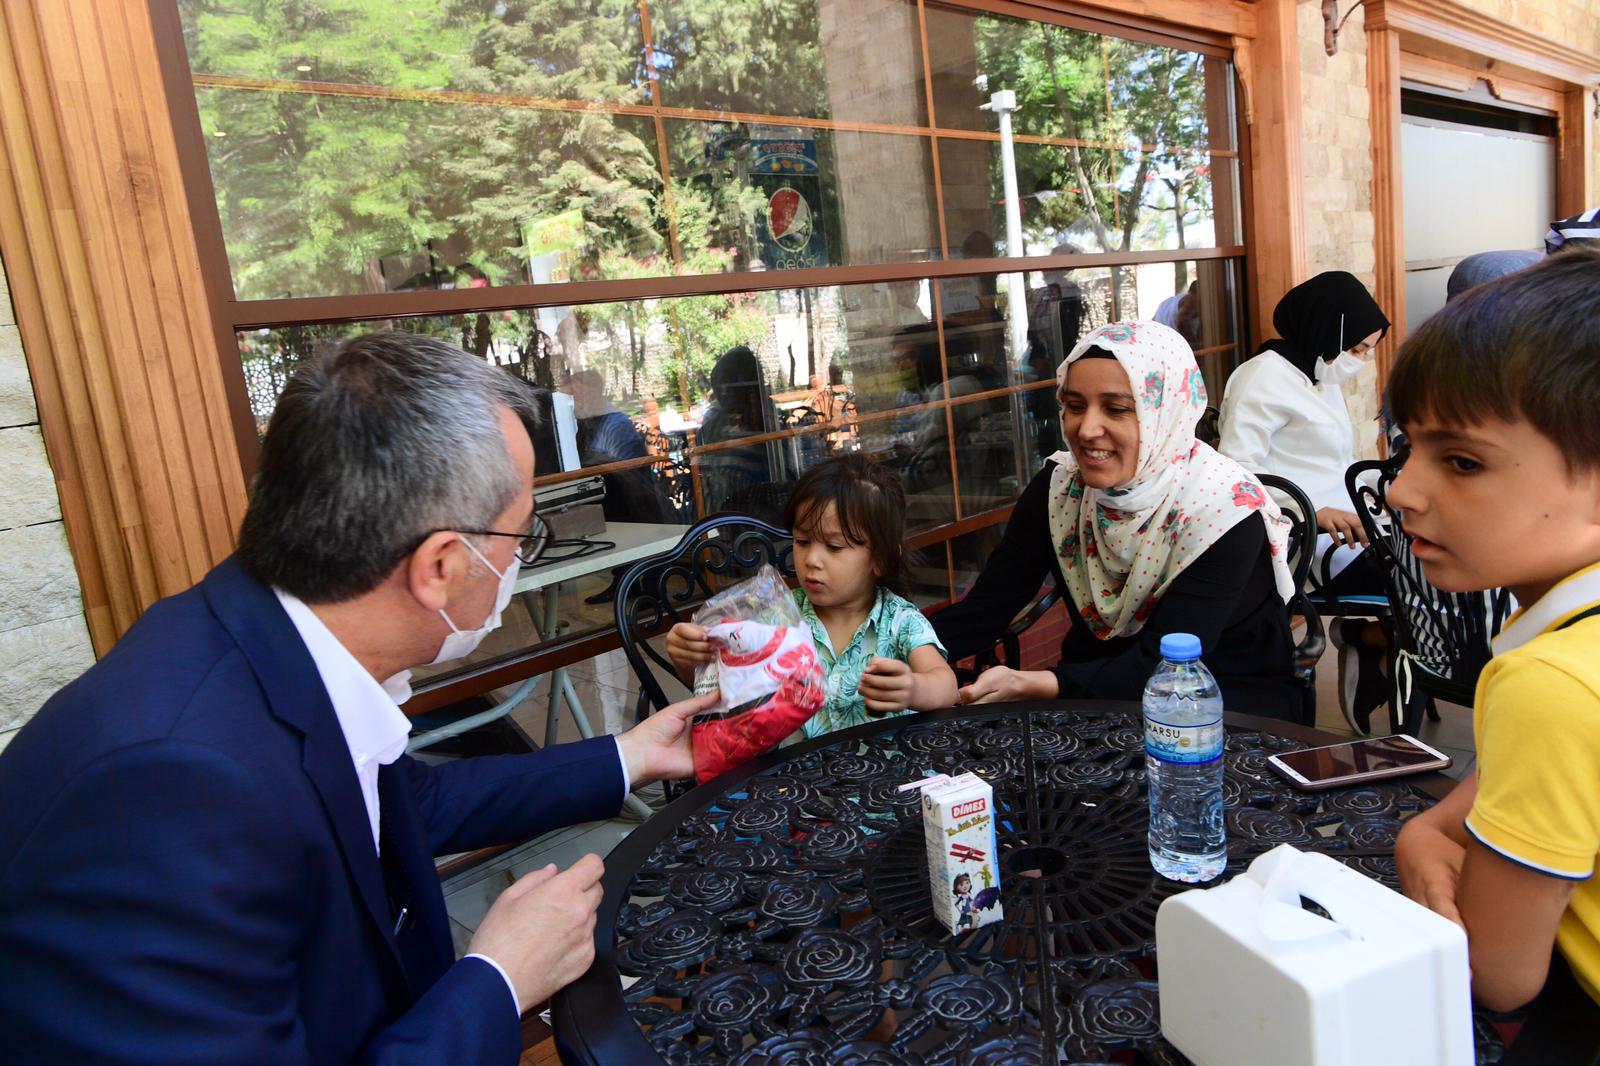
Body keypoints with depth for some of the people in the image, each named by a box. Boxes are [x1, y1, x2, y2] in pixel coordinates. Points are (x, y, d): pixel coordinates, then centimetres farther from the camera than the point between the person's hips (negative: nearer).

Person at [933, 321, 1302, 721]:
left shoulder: (1223, 507, -22)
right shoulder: (1059, 486, -10)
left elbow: (1165, 662, -27)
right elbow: (984, 608, -14)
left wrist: (1033, 684, -41)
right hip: (1097, 682, 4)